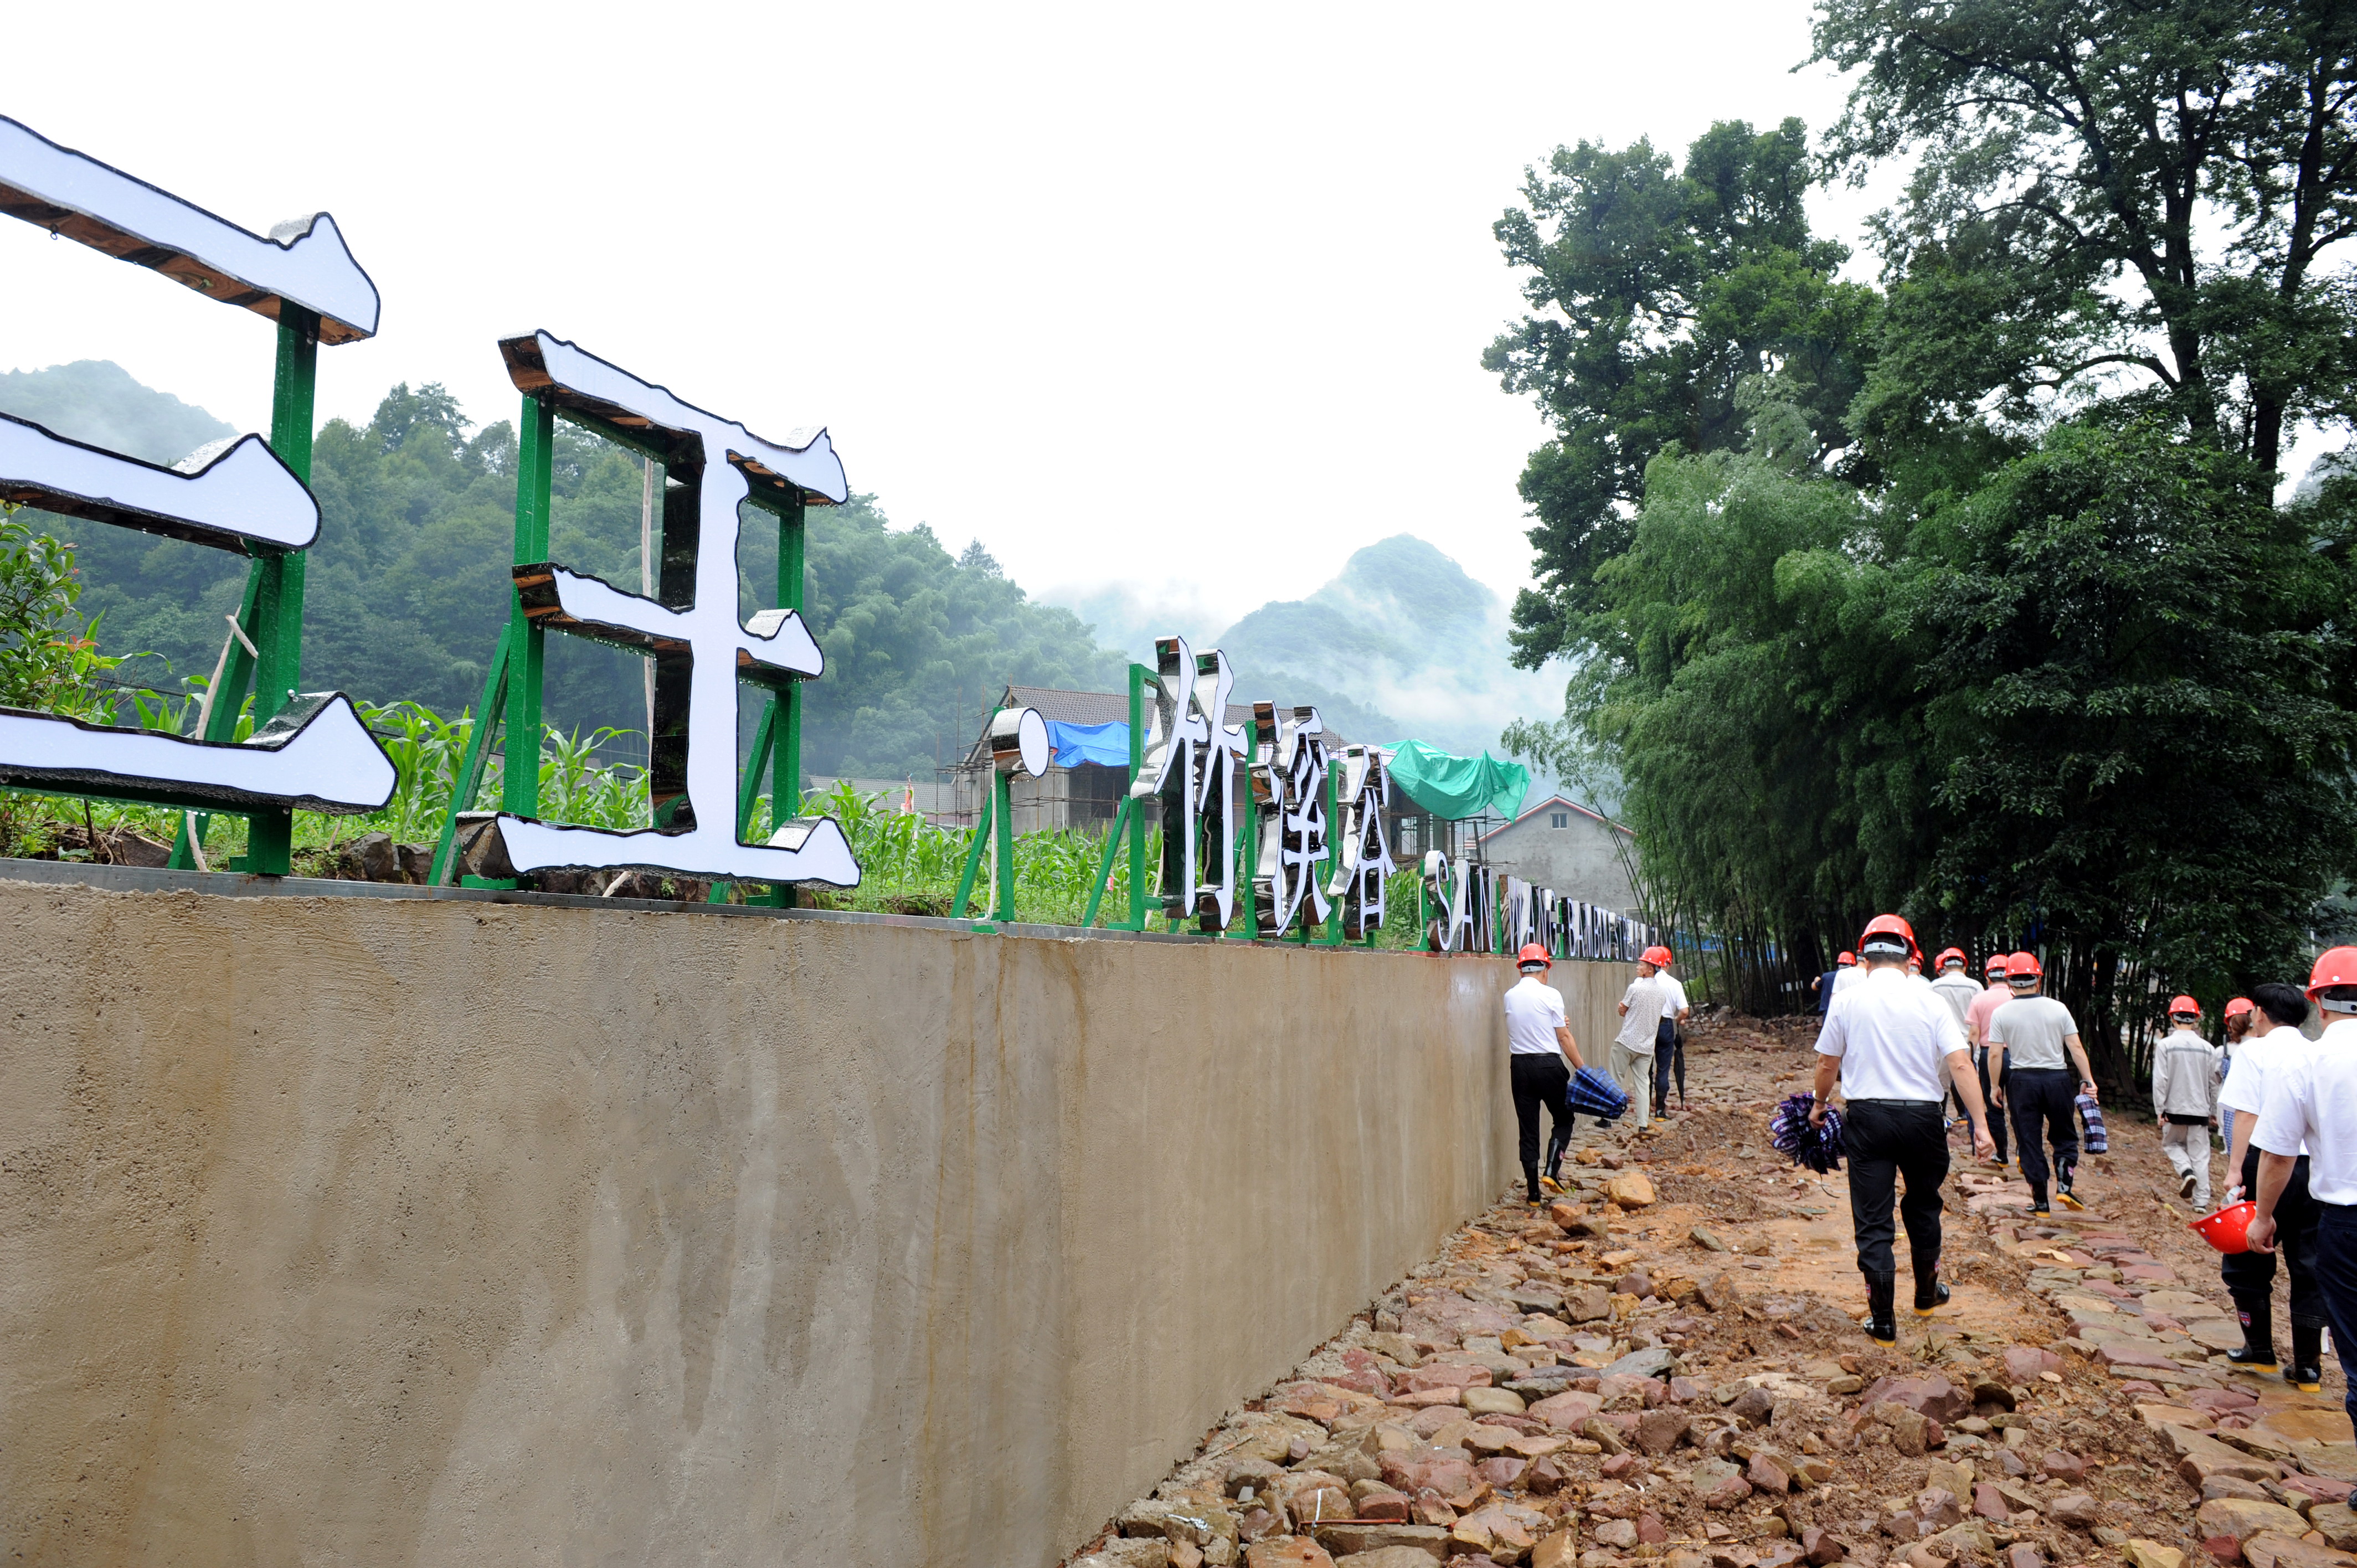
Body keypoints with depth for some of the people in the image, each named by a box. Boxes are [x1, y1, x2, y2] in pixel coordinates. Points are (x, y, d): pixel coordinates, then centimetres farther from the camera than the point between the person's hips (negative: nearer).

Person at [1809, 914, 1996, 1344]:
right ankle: (1927, 1294, 39)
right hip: (1922, 1116, 2)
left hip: (1866, 1117, -1)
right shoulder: (1930, 1002, -2)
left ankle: (1883, 1321, 6)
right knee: (1923, 1205, 24)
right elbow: (1961, 1065, -9)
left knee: (1872, 1220, 4)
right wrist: (1981, 1124, -7)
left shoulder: (1847, 1001, -2)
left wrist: (1820, 1105, 23)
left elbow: (1827, 1063, 5)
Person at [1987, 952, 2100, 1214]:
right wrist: (2087, 1080, 5)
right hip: (2057, 1079, 1)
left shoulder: (2001, 1013, -5)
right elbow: (2076, 1048, -3)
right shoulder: (2058, 1008, -3)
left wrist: (1996, 1086, 5)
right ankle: (2064, 1186, 1)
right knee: (2065, 1136, 17)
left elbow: (1996, 1055, -5)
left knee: (2029, 1141, 7)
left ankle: (2041, 1201, 9)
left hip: (2021, 1080, -1)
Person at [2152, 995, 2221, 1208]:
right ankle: (2201, 1201, 5)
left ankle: (2186, 1172, -9)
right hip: (2200, 1109, 2)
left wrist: (2160, 1109, -3)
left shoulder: (2166, 1045, -9)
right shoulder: (2207, 1048, 0)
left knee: (2172, 1144, 18)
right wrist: (2213, 1110, 18)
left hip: (2175, 1109, -2)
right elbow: (2213, 1083, 7)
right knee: (2200, 1155, 6)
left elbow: (2160, 1080, -10)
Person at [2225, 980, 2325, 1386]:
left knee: (2248, 1261, 10)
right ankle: (2308, 1364, 13)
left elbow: (2247, 1114, -11)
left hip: (2268, 1164, -4)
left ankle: (2260, 1349, 16)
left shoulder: (2255, 1050, -3)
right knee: (2309, 1266, 10)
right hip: (2315, 1167, 5)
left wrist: (2235, 1169, -13)